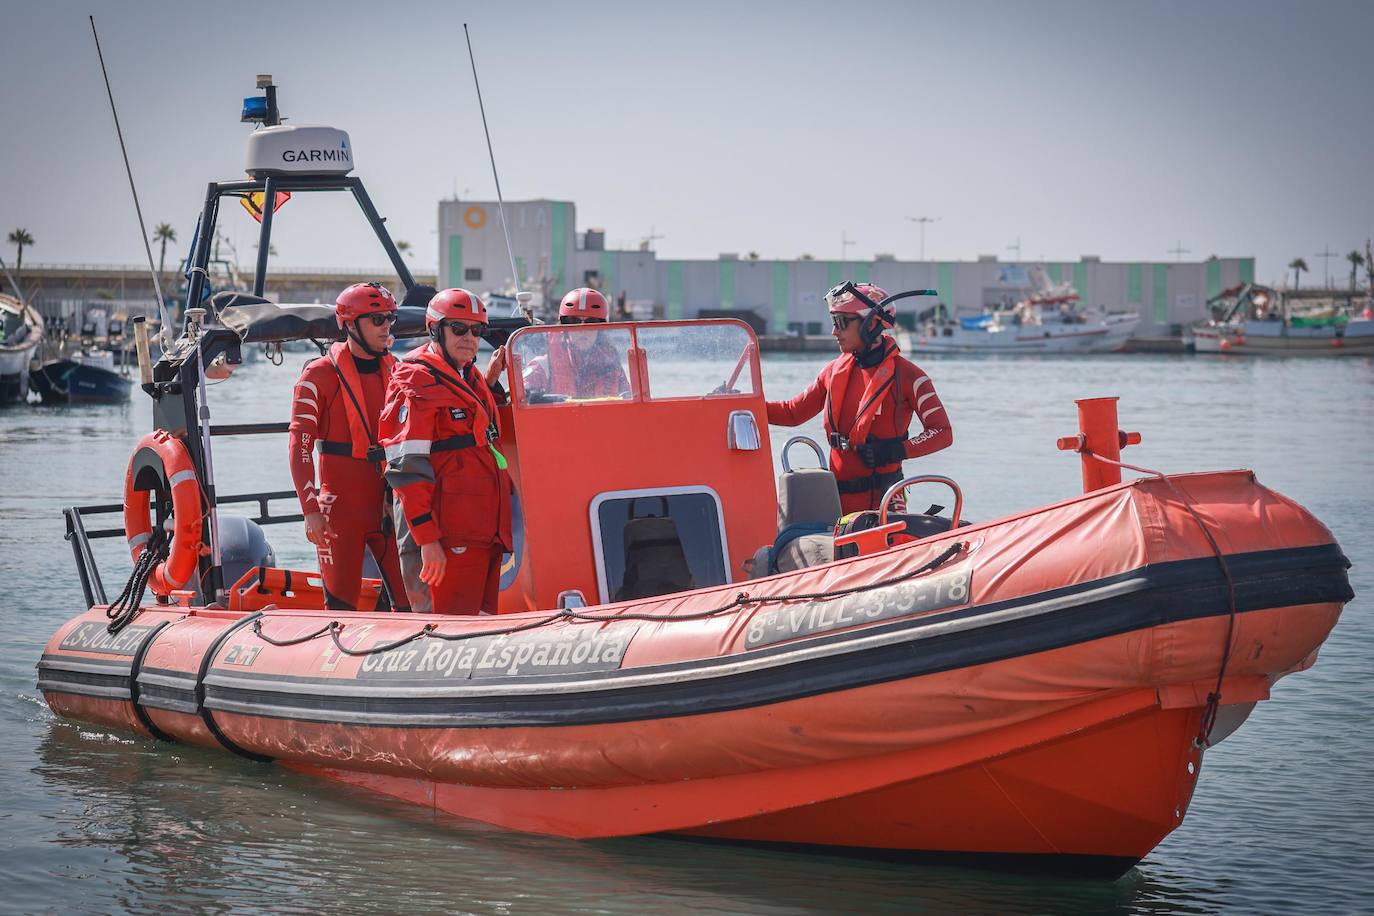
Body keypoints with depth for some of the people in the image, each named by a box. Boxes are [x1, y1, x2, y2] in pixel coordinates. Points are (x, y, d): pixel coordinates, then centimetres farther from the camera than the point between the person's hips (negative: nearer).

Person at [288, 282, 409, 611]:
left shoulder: (394, 371, 11)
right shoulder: (320, 376, -4)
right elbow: (300, 446, -8)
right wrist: (310, 509, -15)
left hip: (388, 506, 4)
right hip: (340, 508, -4)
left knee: (409, 599, 0)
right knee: (342, 605, -2)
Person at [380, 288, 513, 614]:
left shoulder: (471, 378, 18)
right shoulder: (417, 382, -9)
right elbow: (407, 468, -15)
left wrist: (491, 382, 18)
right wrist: (427, 539, -21)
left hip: (486, 531, 9)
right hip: (447, 536, -9)